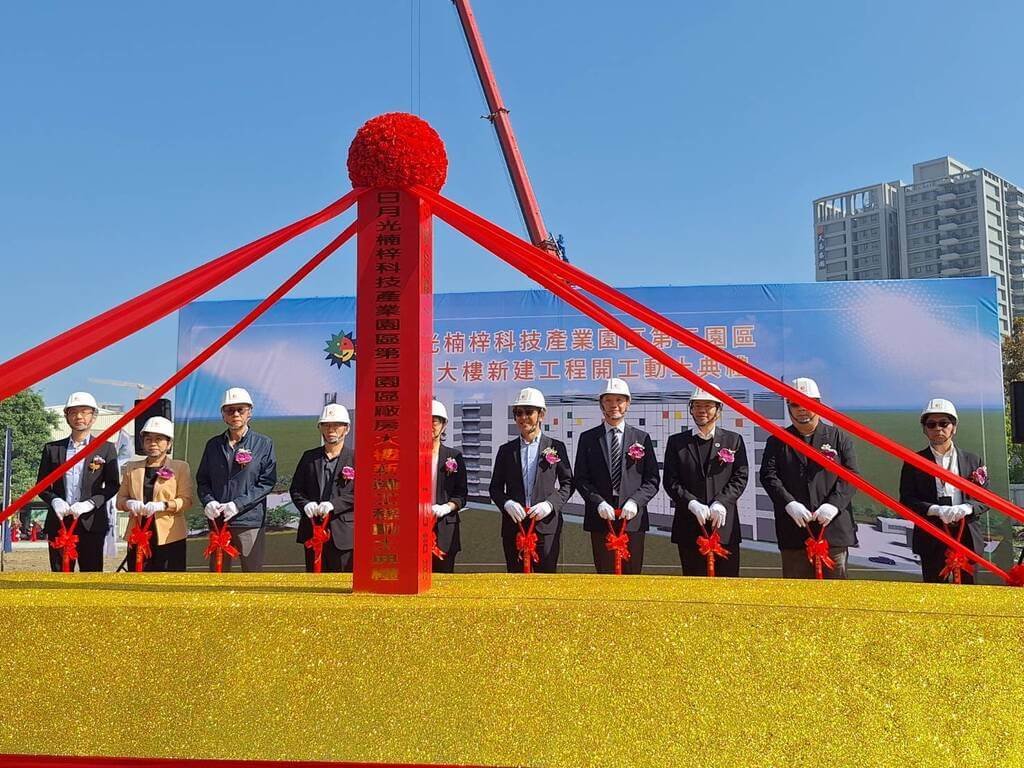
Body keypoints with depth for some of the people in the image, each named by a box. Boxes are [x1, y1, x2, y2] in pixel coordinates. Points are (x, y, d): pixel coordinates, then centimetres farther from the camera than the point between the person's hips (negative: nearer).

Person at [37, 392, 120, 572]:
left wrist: (89, 503, -12)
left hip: (91, 523, -2)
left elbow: (113, 485, 2)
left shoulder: (106, 449, 6)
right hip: (59, 522, 2)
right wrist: (55, 501, -8)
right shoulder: (52, 449, 12)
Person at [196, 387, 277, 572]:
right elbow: (202, 479, 13)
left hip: (250, 522, -3)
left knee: (253, 571, 3)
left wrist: (237, 505, -14)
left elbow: (267, 482, -5)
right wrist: (208, 502, -7)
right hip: (217, 521, 3)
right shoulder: (213, 444, 12)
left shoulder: (264, 444, 1)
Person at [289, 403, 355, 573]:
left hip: (343, 533, -4)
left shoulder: (355, 458, -1)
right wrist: (305, 505, -8)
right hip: (312, 530, 4)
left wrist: (334, 505, -20)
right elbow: (295, 489, 12)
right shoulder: (309, 457, 13)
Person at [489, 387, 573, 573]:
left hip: (546, 525, -2)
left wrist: (550, 503, -11)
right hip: (513, 526, 2)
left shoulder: (556, 447, 5)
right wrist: (507, 503, -9)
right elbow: (495, 487, 11)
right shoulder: (506, 450, 10)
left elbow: (568, 483, 5)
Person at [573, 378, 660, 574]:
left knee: (632, 574, 3)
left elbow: (652, 480, 5)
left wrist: (635, 501, -11)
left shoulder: (642, 438, 8)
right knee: (605, 574, 3)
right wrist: (598, 502, -11)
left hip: (633, 518, 0)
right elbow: (580, 478, 4)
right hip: (600, 518, 0)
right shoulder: (588, 438, 7)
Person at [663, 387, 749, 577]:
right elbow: (671, 481, 2)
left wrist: (721, 503, -13)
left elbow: (740, 477, 1)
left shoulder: (734, 440, 10)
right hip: (689, 525, 0)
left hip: (724, 525, 0)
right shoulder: (676, 442, 9)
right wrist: (692, 504, -13)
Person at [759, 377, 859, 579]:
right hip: (793, 530, 0)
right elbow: (768, 476, -1)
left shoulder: (839, 437, 10)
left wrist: (833, 504, -14)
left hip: (833, 527, 0)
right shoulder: (777, 441, 11)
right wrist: (789, 504, -16)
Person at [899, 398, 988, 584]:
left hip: (968, 536, 2)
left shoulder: (972, 461, 7)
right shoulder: (913, 462, 1)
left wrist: (966, 508, -16)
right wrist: (936, 510, -19)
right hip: (931, 539, -1)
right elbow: (906, 500, -3)